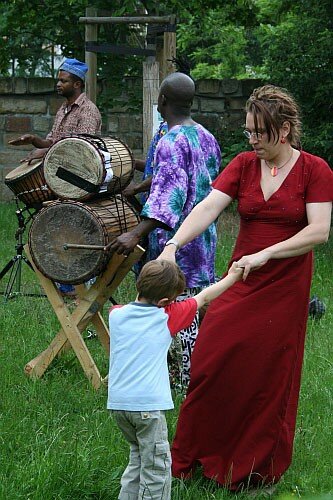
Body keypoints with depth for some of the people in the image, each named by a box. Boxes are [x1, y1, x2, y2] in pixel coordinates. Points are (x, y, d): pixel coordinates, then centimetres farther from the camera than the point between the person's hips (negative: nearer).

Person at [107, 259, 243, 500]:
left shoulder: (117, 315, 7)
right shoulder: (166, 317, -3)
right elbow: (204, 297, 11)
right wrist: (232, 276, 24)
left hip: (117, 402, 6)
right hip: (147, 404, -6)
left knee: (139, 457, 22)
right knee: (156, 465, 1)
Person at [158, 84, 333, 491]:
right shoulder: (243, 165, 2)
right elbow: (208, 207, -10)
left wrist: (266, 254, -25)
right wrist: (172, 246, -25)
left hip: (285, 287, -3)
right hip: (239, 283, 3)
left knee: (268, 375, 4)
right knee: (211, 364, 1)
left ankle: (258, 467, 20)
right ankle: (192, 457, 15)